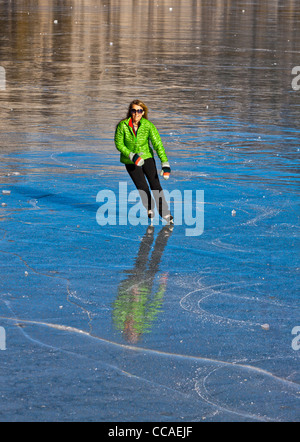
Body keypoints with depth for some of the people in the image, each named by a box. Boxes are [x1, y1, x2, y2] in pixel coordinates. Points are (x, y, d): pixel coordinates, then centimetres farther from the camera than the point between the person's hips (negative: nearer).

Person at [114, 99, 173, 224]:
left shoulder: (148, 125, -15)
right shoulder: (122, 126, -16)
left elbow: (158, 144, -16)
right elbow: (119, 144, -6)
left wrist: (165, 164, -23)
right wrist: (132, 156, -18)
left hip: (147, 157, 1)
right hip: (131, 161, 0)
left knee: (156, 185, -11)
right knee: (143, 188, -8)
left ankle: (165, 214, -4)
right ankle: (149, 209, 19)